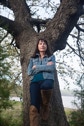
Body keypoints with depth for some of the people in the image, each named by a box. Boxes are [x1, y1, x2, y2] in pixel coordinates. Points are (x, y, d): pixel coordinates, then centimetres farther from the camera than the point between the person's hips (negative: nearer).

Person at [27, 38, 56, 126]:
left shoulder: (51, 57, 19)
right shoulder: (33, 59, 22)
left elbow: (51, 68, -1)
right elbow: (29, 72, 7)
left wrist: (37, 67, 2)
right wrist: (45, 67, 2)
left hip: (47, 79, -1)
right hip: (35, 81, 2)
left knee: (45, 86, -40)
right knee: (33, 107, -20)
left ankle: (45, 107, -12)